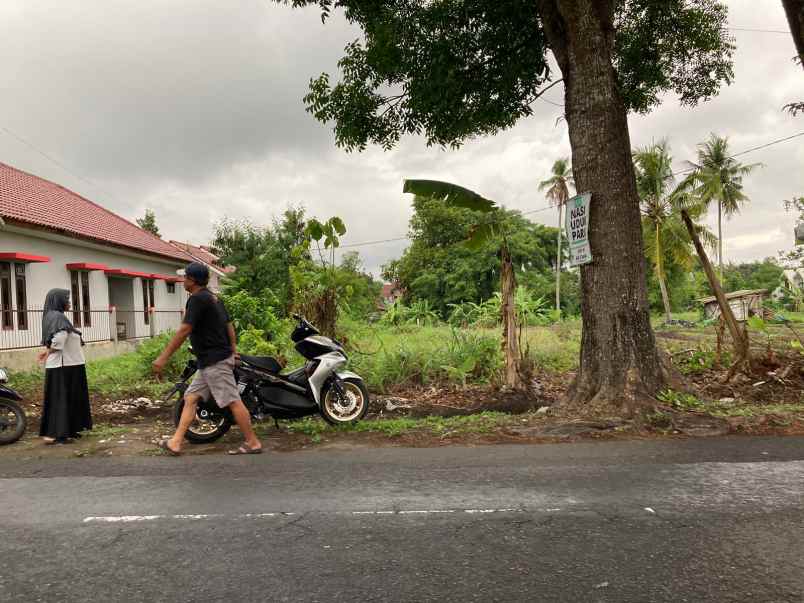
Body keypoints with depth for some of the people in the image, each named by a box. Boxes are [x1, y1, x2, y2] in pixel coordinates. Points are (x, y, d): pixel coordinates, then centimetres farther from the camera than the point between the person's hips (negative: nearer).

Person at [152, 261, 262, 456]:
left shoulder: (197, 299, -14)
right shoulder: (213, 297, 14)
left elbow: (184, 331, -20)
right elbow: (229, 325, 17)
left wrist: (163, 357, -16)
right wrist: (233, 350, 23)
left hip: (214, 361, -10)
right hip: (211, 360, 10)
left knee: (233, 401, -5)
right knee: (190, 398, 11)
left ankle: (253, 443, 1)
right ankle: (175, 443, 13)